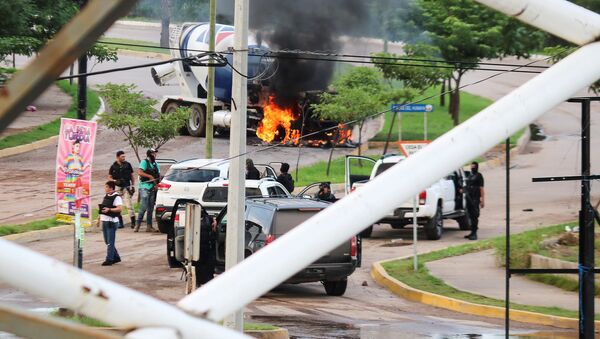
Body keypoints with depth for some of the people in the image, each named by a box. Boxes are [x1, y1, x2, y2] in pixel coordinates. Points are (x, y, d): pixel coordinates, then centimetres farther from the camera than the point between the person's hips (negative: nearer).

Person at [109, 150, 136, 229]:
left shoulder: (127, 165, 4)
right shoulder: (113, 167, 3)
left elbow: (132, 176, 11)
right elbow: (109, 177, 8)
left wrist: (133, 185, 3)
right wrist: (115, 181, -11)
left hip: (127, 187, -2)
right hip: (118, 187, 2)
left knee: (129, 204, -12)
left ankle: (133, 222, -11)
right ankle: (120, 223, 14)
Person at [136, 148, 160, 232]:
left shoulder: (155, 164, 17)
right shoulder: (144, 162, -3)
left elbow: (159, 175, 17)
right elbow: (139, 172, -16)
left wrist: (157, 184, -1)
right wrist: (150, 176, -16)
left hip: (153, 188, 7)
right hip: (145, 187, -6)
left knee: (150, 208, 7)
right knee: (143, 208, -13)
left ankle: (149, 226, 10)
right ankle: (137, 225, -8)